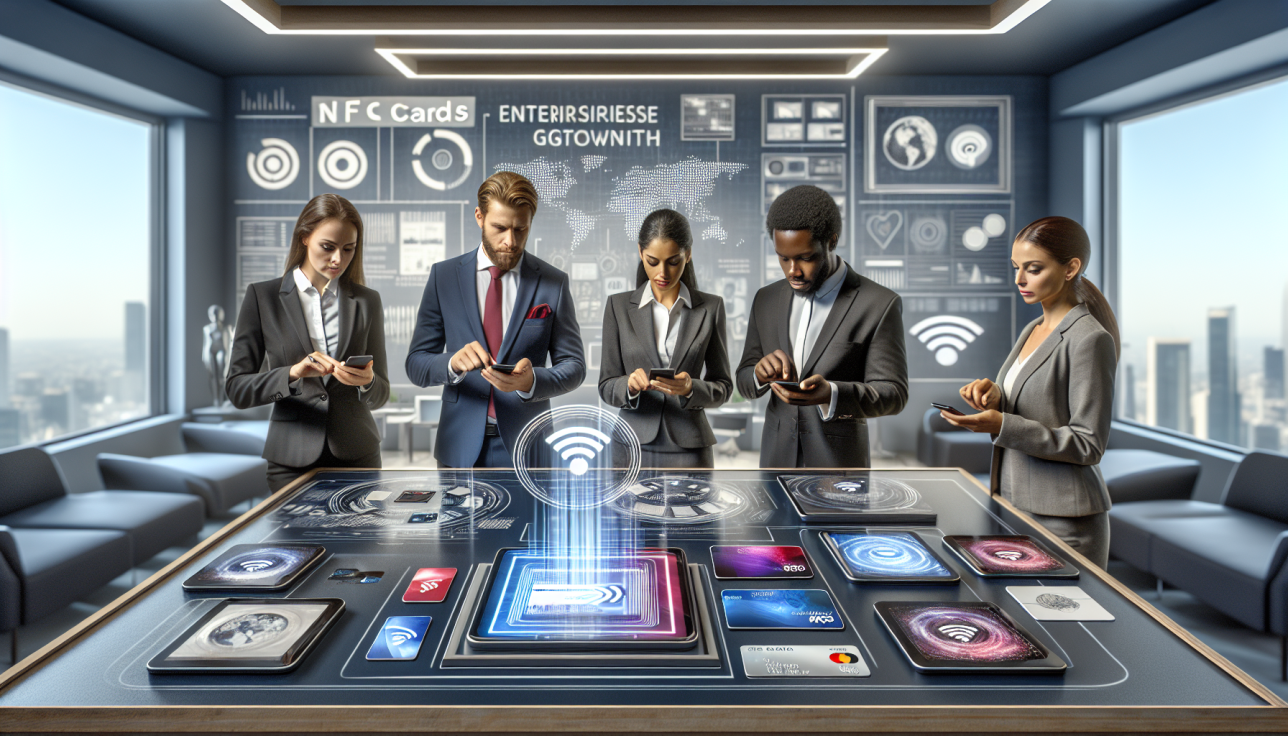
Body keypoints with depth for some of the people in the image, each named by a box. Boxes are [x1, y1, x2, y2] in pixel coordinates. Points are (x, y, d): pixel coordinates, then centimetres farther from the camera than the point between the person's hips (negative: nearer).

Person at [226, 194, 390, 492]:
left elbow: (380, 396, 8)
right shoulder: (263, 297, 2)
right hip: (293, 459, -1)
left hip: (356, 456, 1)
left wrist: (366, 382, -16)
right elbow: (237, 389, -3)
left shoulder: (367, 301, 7)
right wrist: (292, 373, -20)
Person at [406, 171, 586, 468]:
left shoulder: (553, 282, -1)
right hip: (460, 448, 1)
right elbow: (416, 365, -1)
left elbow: (573, 366, -1)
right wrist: (453, 363, -23)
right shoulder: (443, 276, 1)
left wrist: (531, 381, -22)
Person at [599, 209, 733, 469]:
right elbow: (606, 387, 3)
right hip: (633, 447, 0)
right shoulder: (619, 306, 5)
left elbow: (722, 387, 6)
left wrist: (691, 388, -15)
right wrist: (629, 385, -19)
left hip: (688, 450, 0)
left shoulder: (711, 307, 5)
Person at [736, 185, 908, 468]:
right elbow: (744, 382, 9)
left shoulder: (879, 304, -8)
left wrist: (831, 394, -29)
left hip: (837, 465, -4)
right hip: (777, 459, 4)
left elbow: (893, 394, -9)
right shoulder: (766, 300, 7)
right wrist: (759, 373, -16)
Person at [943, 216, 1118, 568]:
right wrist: (993, 398, -6)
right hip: (1015, 507, 7)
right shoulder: (1032, 330, 11)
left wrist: (1003, 426, -24)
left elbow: (1088, 445, -16)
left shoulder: (1090, 340, -14)